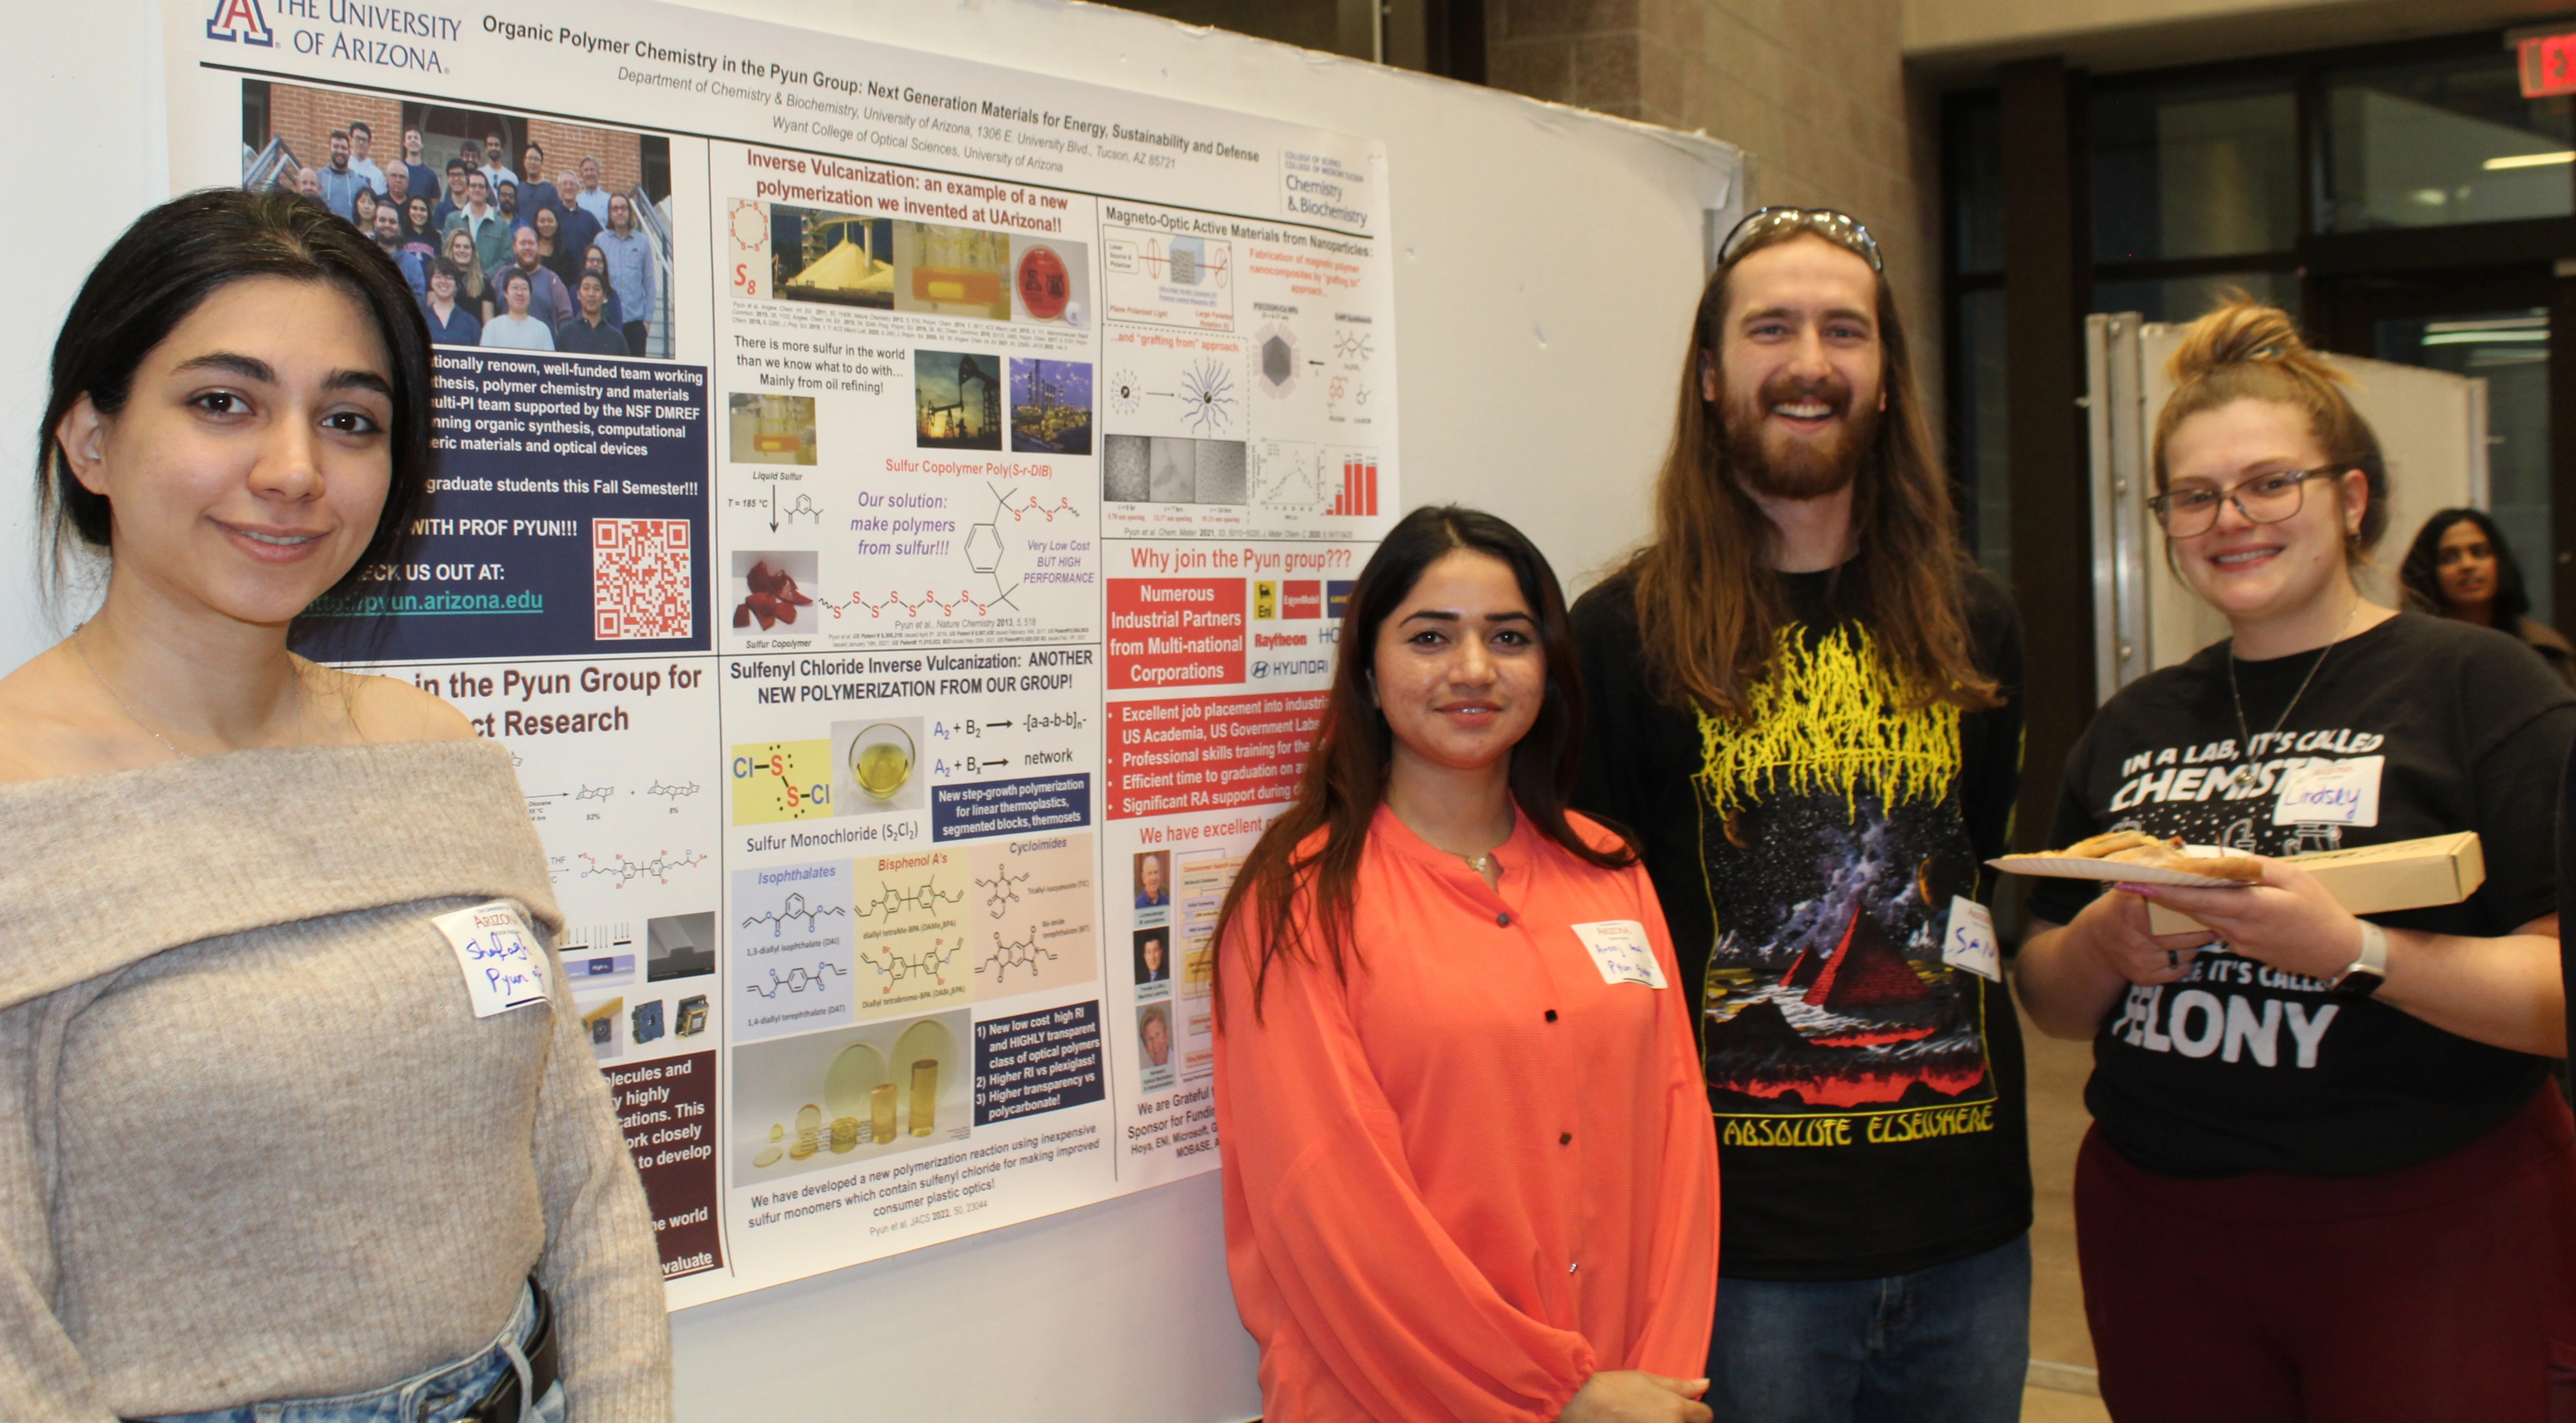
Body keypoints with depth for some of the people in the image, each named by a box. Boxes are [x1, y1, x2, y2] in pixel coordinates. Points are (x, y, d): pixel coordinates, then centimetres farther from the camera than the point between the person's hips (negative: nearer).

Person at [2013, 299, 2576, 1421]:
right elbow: (2048, 998, 14)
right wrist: (2102, 948, -7)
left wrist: (2353, 951, -25)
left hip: (2429, 1236, -4)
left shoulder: (2477, 686, -6)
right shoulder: (2132, 728, 10)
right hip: (2157, 1232, 4)